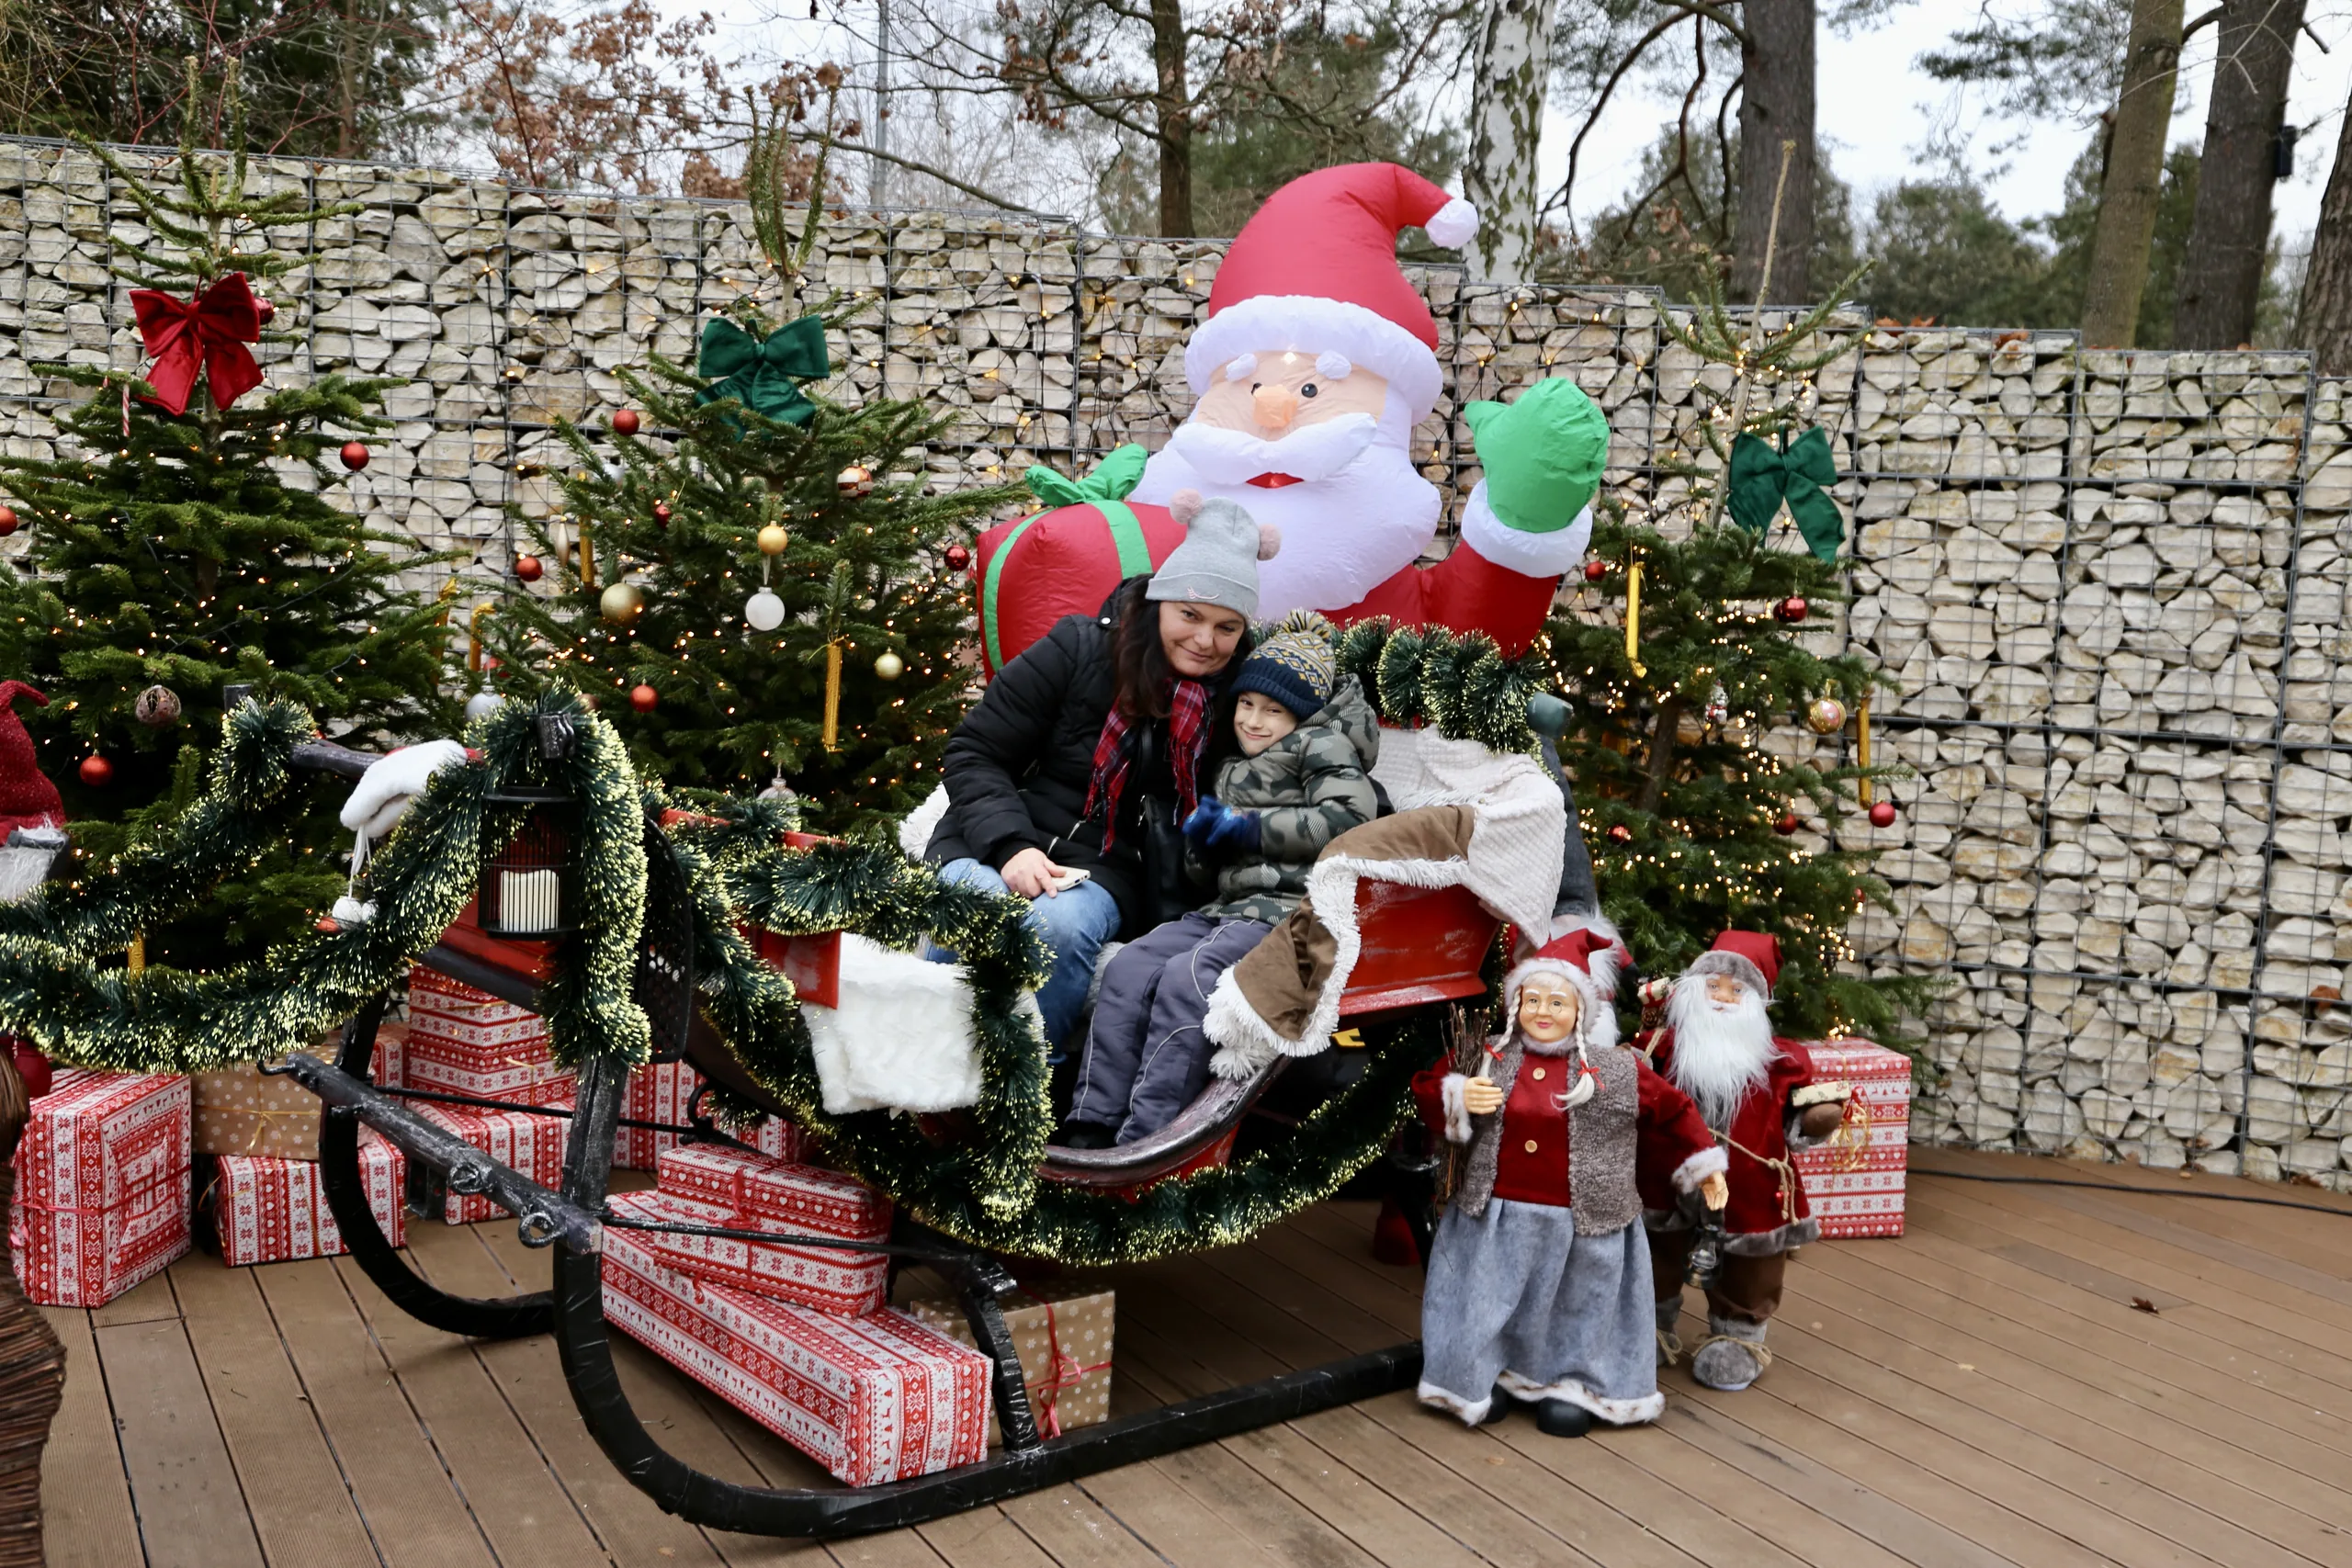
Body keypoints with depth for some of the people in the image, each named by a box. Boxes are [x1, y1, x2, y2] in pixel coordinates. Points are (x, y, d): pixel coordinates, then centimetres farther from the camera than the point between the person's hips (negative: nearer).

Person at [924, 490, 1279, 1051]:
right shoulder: (1078, 651, -4)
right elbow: (972, 753, -1)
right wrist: (1010, 844, -16)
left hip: (1108, 872, 1)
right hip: (1006, 850, -1)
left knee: (1059, 926, -34)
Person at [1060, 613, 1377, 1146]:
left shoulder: (1321, 744, 5)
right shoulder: (1232, 769, 28)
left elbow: (1348, 817, -12)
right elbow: (1203, 859, 32)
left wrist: (1250, 826, -8)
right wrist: (1201, 834, 6)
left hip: (1292, 907, -8)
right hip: (1231, 905, 8)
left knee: (1187, 978, -30)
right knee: (1128, 969, -13)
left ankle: (1142, 1140, -31)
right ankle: (1091, 1127, -15)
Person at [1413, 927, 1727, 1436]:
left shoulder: (1618, 1071, -4)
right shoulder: (1488, 1059, -2)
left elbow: (1673, 1112, 8)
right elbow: (1426, 1089, 5)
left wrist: (1702, 1166, 13)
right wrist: (1458, 1099, -15)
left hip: (1580, 1225, -1)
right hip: (1496, 1217, 1)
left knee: (1575, 1311, 11)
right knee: (1488, 1301, 12)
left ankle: (1567, 1384, 32)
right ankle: (1484, 1375, 34)